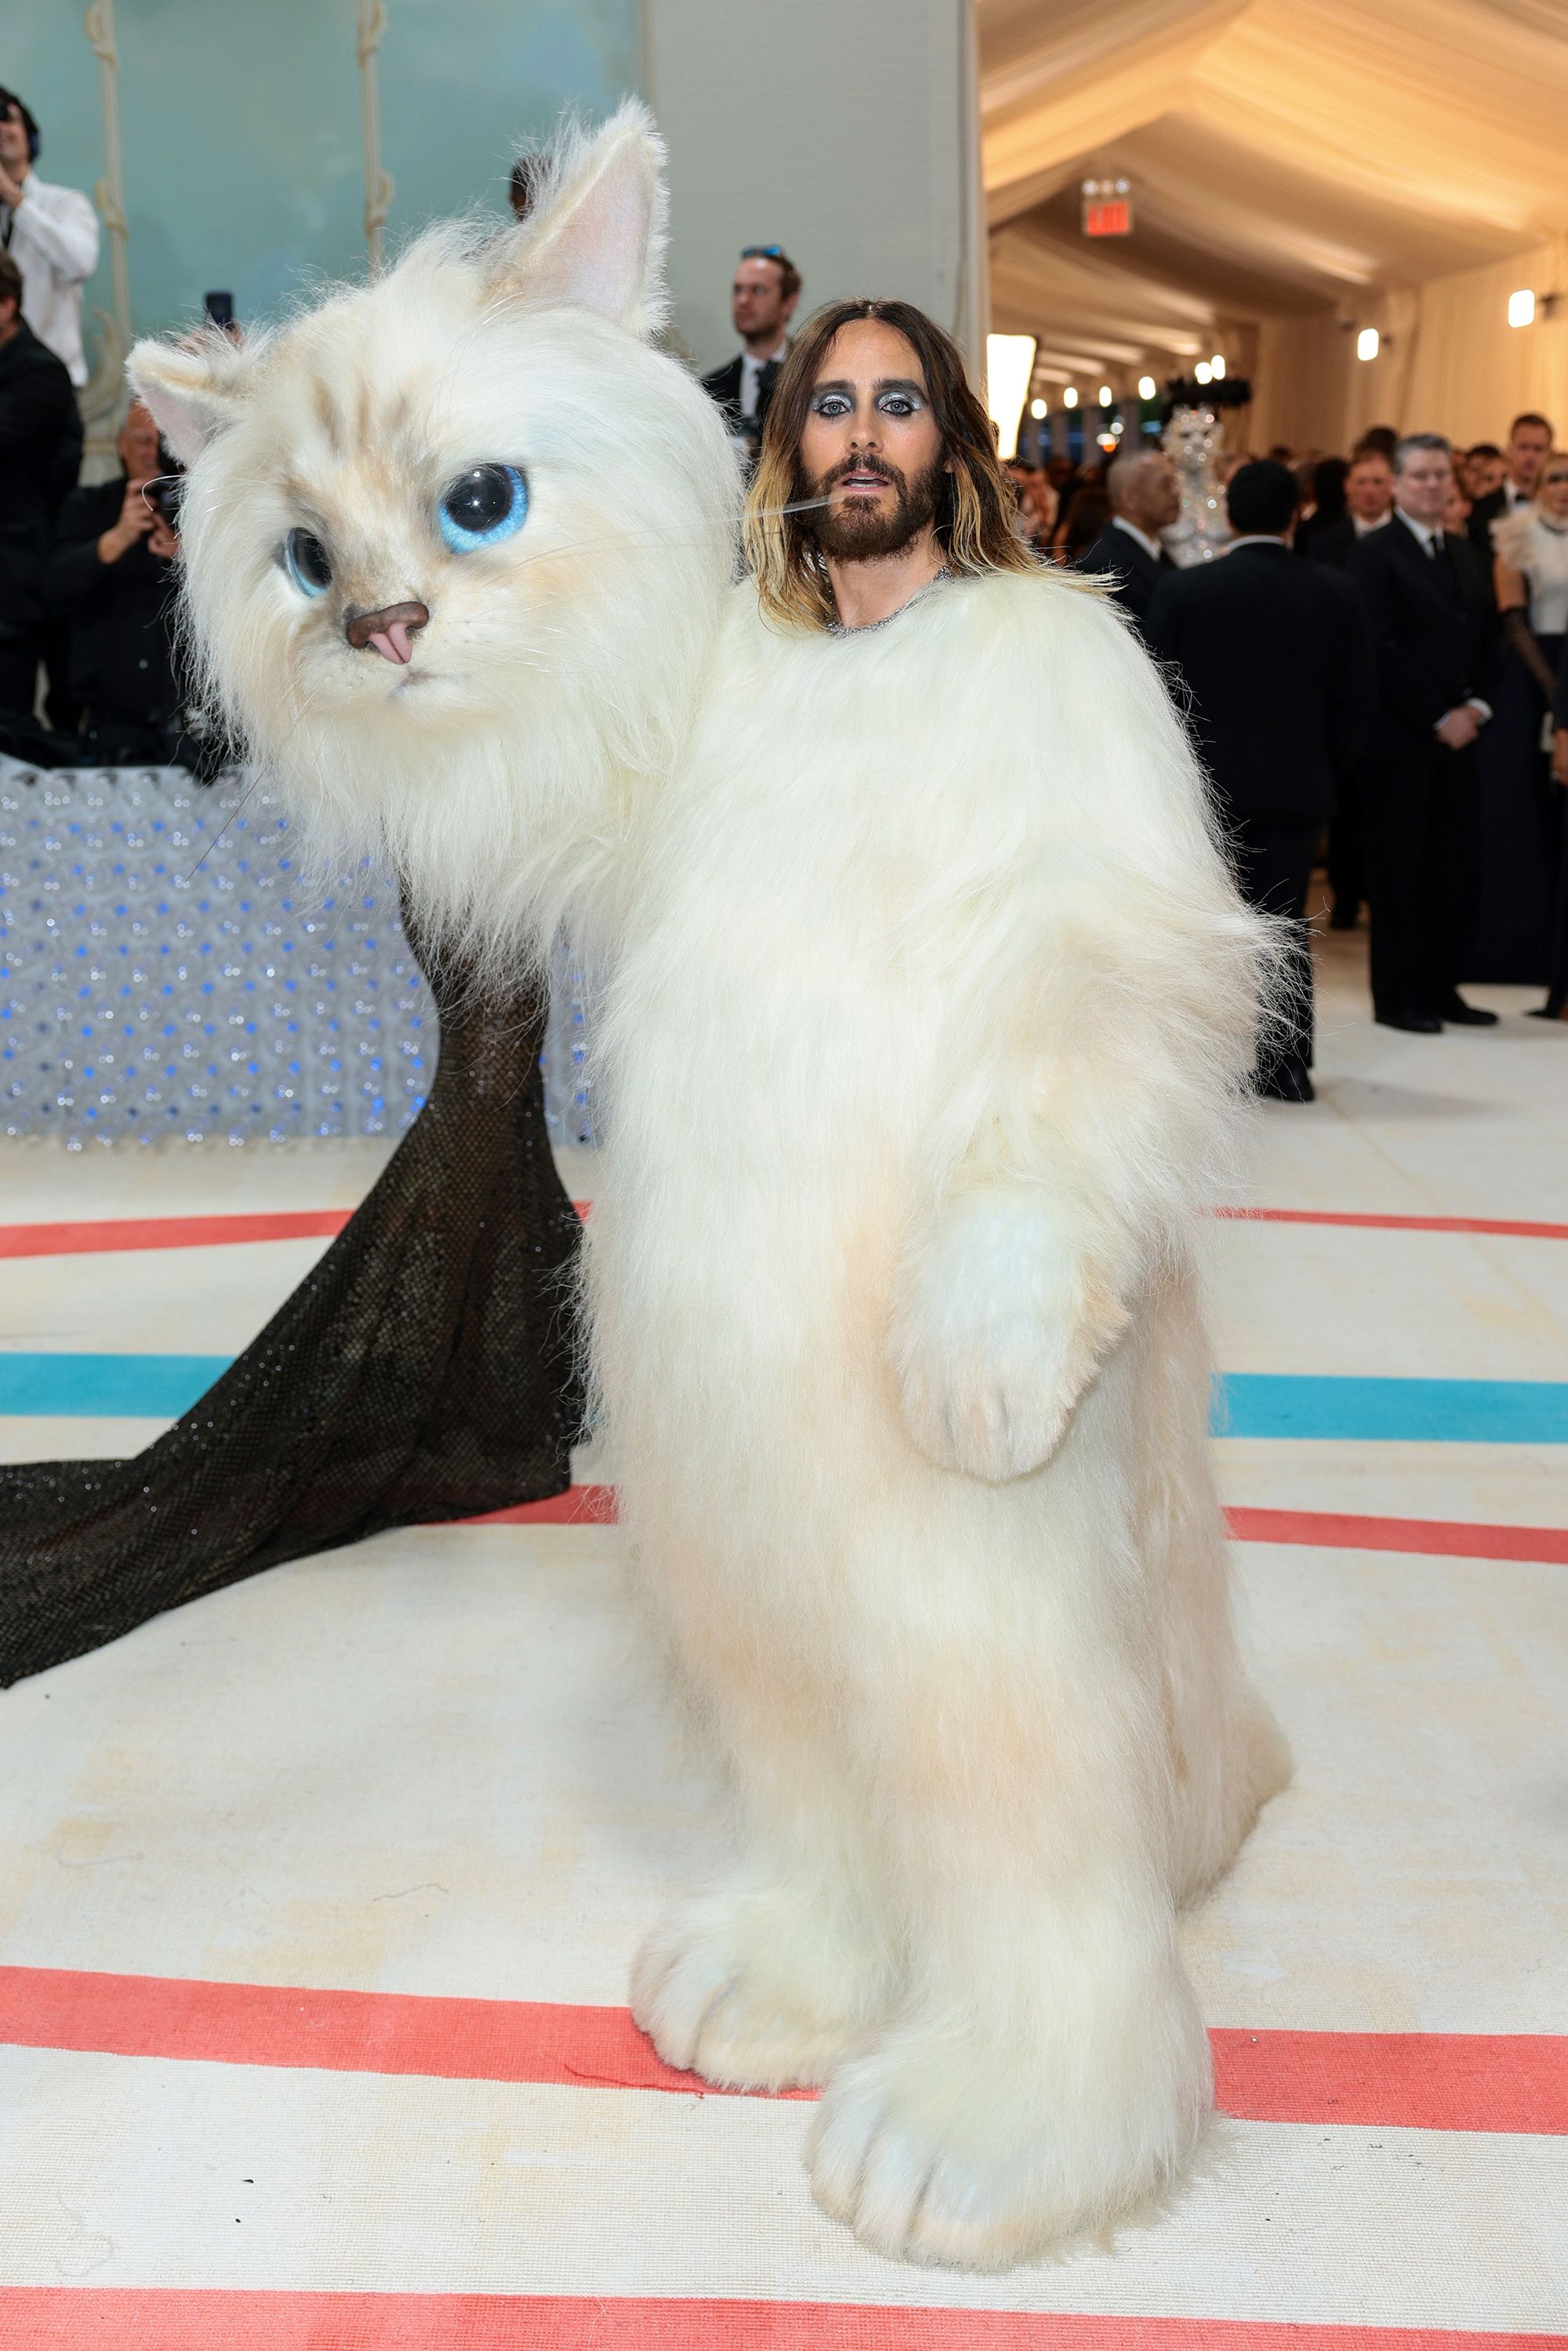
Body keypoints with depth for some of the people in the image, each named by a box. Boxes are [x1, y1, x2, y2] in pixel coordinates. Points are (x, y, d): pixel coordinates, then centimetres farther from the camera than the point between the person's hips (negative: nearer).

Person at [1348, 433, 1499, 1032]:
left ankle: (1441, 988, 16)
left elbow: (1487, 636, 16)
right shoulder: (1375, 553, -6)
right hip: (1400, 737, -6)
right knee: (1399, 871, 0)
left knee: (1455, 870, 7)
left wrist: (1476, 705, -1)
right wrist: (1437, 719, -14)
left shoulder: (1465, 554, 17)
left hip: (1457, 734, 7)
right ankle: (1397, 997, 7)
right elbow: (1382, 648, -13)